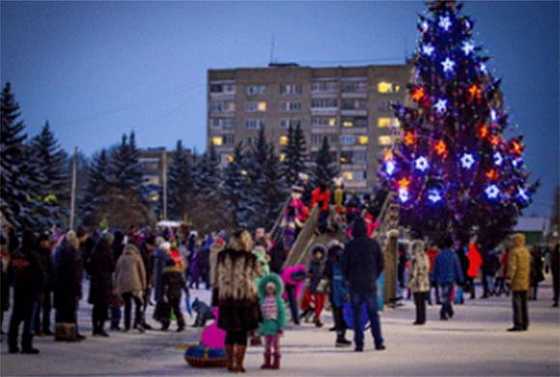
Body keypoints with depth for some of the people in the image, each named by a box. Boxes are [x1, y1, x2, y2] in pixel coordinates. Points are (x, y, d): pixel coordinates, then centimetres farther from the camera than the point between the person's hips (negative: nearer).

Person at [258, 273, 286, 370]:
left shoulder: (278, 300, -5)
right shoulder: (262, 300, 4)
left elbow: (282, 313, -6)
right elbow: (260, 313, 7)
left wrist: (281, 326, -10)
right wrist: (260, 327, 6)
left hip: (275, 325, -3)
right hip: (266, 325, 3)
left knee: (276, 344, 3)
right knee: (267, 344, 9)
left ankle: (276, 362, 9)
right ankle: (267, 362, 15)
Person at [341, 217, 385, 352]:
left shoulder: (349, 246, -5)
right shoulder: (374, 244, 0)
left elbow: (344, 266, -4)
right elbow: (381, 264, 2)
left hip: (355, 285, -1)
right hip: (370, 285, 1)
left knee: (357, 315, 3)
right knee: (373, 314, 9)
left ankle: (359, 344, -1)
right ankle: (378, 342, 6)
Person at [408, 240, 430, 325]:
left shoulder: (416, 258, -15)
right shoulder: (425, 257, 9)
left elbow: (414, 271, -15)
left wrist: (410, 282, -8)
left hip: (417, 283, -8)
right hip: (425, 283, 8)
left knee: (418, 303, -3)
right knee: (422, 302, 14)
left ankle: (420, 319, -3)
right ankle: (423, 319, 18)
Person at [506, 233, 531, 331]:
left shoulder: (514, 252, -12)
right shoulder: (526, 252, 14)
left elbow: (512, 267, -18)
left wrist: (508, 279, -17)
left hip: (516, 283, -8)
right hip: (525, 283, 8)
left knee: (517, 304, -7)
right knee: (523, 303, 13)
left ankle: (518, 324, -10)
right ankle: (525, 324, 16)